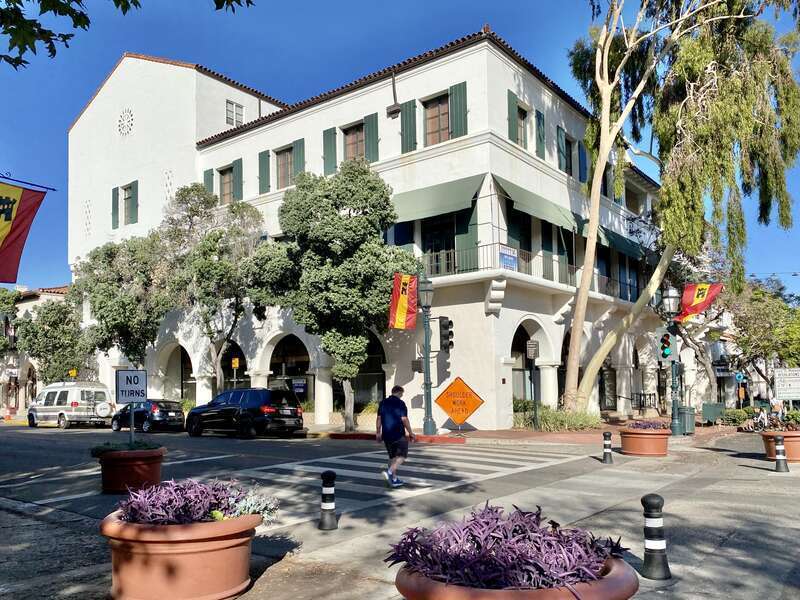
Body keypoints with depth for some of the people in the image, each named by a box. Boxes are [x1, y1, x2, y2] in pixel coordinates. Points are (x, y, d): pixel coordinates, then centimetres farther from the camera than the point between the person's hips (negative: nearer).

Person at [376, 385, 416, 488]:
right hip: (398, 434, -6)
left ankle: (394, 479, 18)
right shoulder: (400, 403, -9)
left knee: (392, 456, 16)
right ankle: (389, 472, -17)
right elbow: (404, 419, -13)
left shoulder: (383, 403, 9)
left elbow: (379, 419, 10)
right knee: (402, 455, 3)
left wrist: (378, 432, 16)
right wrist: (411, 433, -8)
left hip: (386, 435, 6)